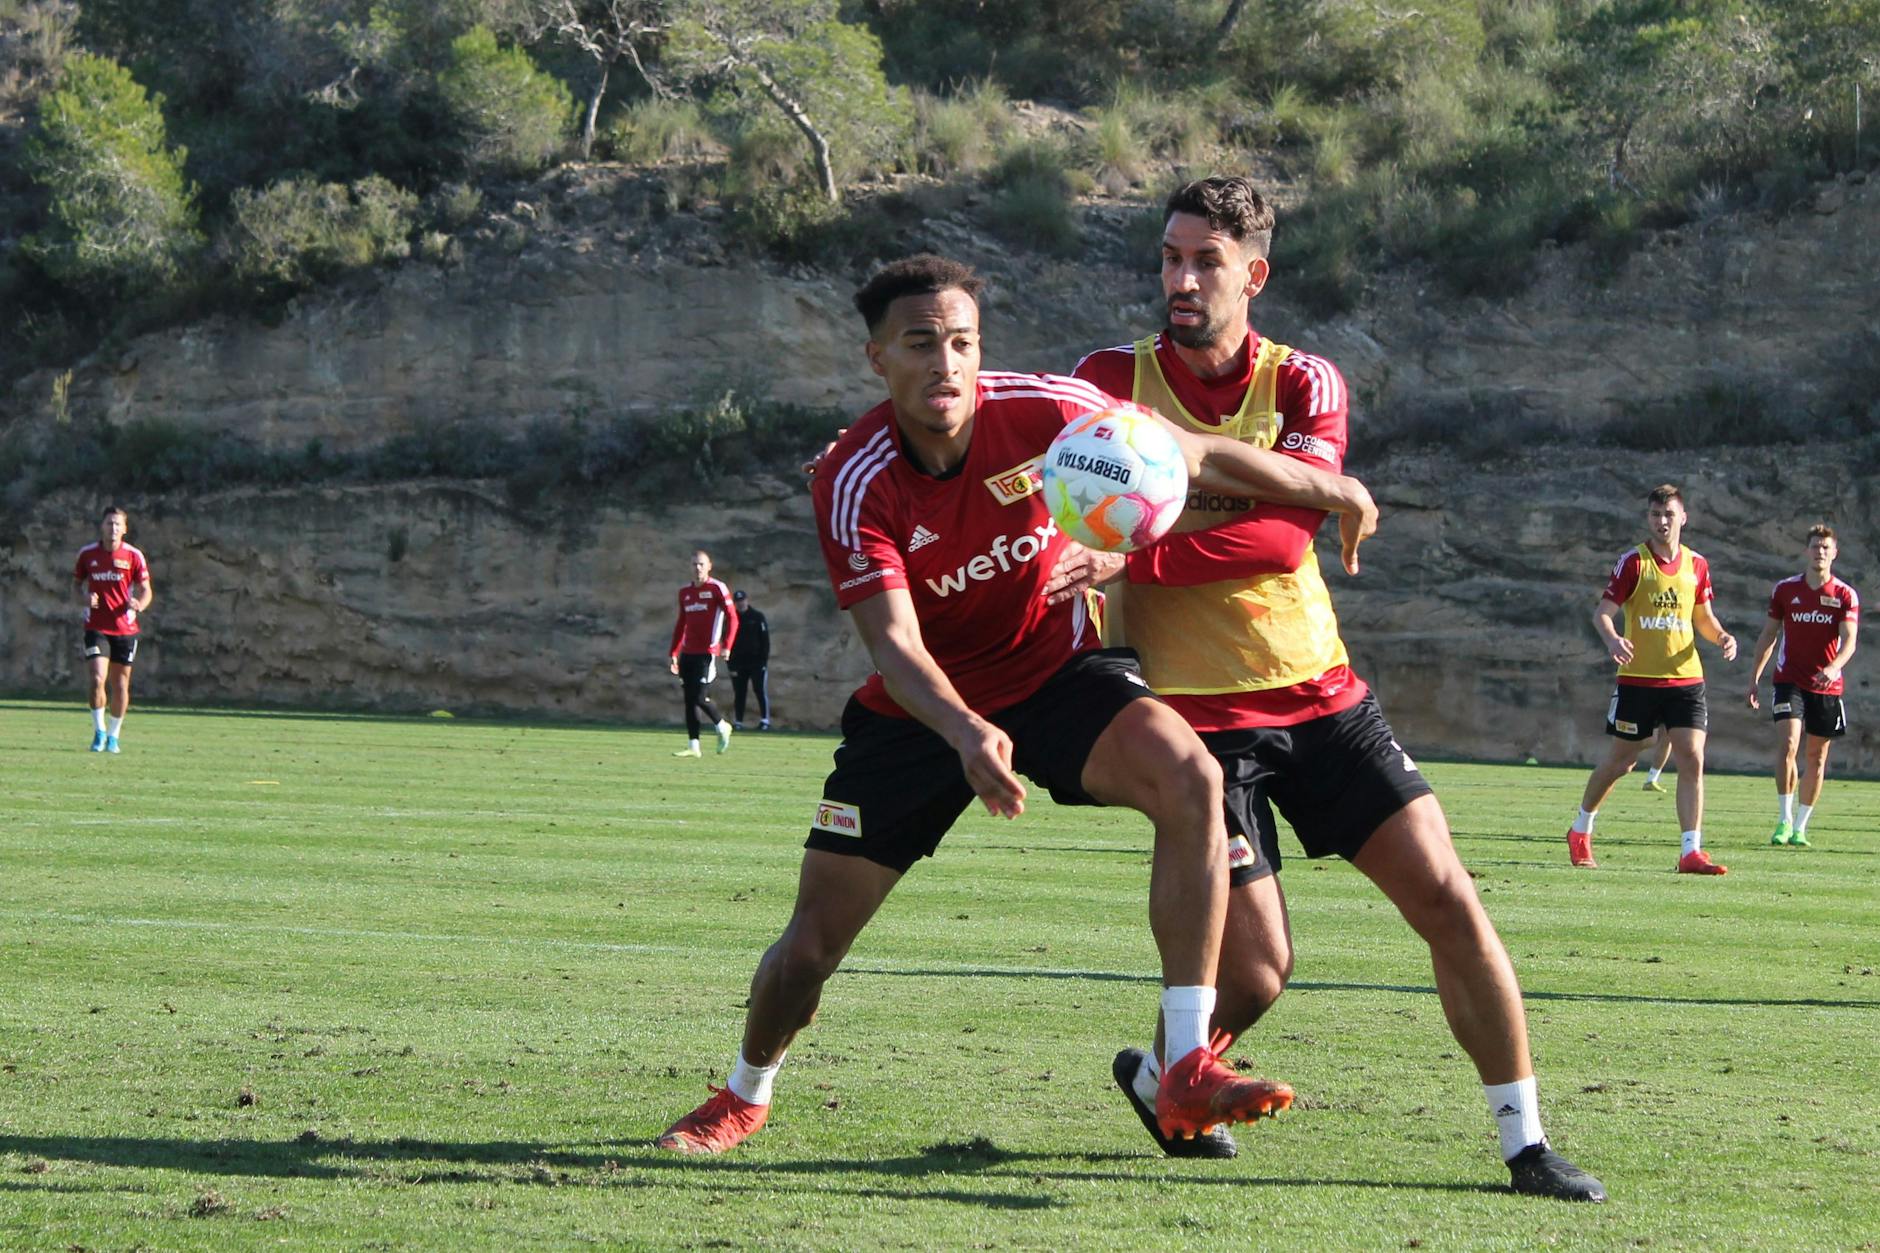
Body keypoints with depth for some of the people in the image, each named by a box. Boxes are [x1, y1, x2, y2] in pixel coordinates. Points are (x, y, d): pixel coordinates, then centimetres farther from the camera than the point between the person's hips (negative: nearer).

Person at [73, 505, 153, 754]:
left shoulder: (133, 556, -2)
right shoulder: (87, 554, 1)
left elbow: (146, 589, 2)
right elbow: (76, 583, 14)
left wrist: (139, 604, -21)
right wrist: (84, 598, -9)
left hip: (125, 628, 1)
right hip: (96, 627, 0)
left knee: (120, 685, 5)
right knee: (97, 679, -16)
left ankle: (113, 736, 21)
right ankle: (99, 731, 1)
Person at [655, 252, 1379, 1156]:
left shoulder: (1042, 411, -18)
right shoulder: (854, 484, -22)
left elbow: (1197, 459, -4)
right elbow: (896, 647, -29)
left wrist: (1333, 492, 6)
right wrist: (967, 736, -49)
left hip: (1055, 670, 1)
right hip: (924, 709, -1)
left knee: (1189, 778, -31)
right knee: (809, 948, -1)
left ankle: (1186, 1073, -28)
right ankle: (746, 1095, 35)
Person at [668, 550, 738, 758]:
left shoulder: (717, 589, -5)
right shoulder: (685, 592, 15)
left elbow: (732, 618, -8)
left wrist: (726, 646, -19)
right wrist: (674, 653, 18)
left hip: (707, 652, -6)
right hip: (687, 653, 6)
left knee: (698, 697, -12)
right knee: (689, 699, 3)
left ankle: (721, 726, 14)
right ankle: (693, 746, 6)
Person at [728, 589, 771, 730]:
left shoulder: (758, 617, 2)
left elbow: (765, 640, 0)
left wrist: (763, 660, -8)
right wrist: (731, 665, -1)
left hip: (757, 661, -2)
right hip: (738, 663, 2)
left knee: (760, 691, -5)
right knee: (739, 693, 2)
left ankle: (765, 720, -3)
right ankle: (738, 722, 6)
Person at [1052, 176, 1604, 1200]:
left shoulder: (1305, 383, -1)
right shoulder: (1111, 380, -3)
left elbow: (1285, 532, -17)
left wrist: (1136, 559, -29)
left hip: (1322, 694, 3)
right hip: (1197, 711, -2)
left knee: (1443, 895, -5)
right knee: (1257, 969, -7)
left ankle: (1525, 1143, 5)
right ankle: (1157, 1074, 26)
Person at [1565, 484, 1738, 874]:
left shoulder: (1696, 565, 8)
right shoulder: (1633, 562, -4)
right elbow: (1602, 613, -7)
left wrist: (1721, 637, -3)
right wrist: (1612, 639, -29)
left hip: (1685, 678, 3)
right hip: (1638, 677, -3)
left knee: (1692, 760, -10)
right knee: (1622, 761, 7)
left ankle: (1692, 852, -10)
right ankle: (1580, 832, 29)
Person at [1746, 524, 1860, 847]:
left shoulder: (1845, 596, -1)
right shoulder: (1785, 590, 3)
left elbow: (1849, 641, -12)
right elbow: (1769, 635, 11)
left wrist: (1834, 667, -31)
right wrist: (1755, 677, 7)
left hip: (1827, 686, 1)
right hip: (1790, 681, -1)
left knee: (1817, 758, 5)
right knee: (1787, 744, -19)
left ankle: (1800, 827, 14)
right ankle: (1784, 820, -15)